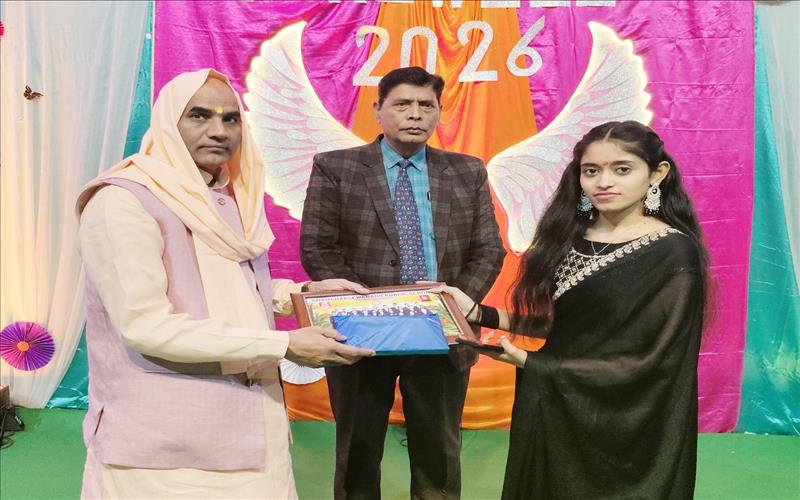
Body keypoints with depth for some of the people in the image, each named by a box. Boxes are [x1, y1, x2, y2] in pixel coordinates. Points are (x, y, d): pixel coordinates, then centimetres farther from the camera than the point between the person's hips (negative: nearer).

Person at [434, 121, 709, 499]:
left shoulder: (674, 254, -15)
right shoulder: (568, 237, 2)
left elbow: (651, 364, -18)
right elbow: (556, 325, 4)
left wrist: (530, 364, -18)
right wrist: (478, 314, -7)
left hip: (621, 428, -5)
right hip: (553, 412, 5)